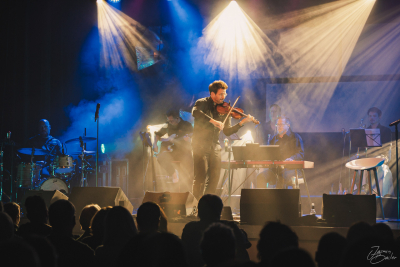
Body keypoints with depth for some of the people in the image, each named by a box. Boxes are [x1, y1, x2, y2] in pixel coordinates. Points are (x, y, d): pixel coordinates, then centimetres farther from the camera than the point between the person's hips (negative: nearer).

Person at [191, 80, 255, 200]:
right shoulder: (202, 103, -2)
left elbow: (227, 131, 8)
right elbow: (195, 112, -26)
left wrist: (242, 123, -5)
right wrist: (212, 121, -34)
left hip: (215, 147, 5)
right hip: (200, 145, -5)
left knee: (214, 177, 3)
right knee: (200, 176, -12)